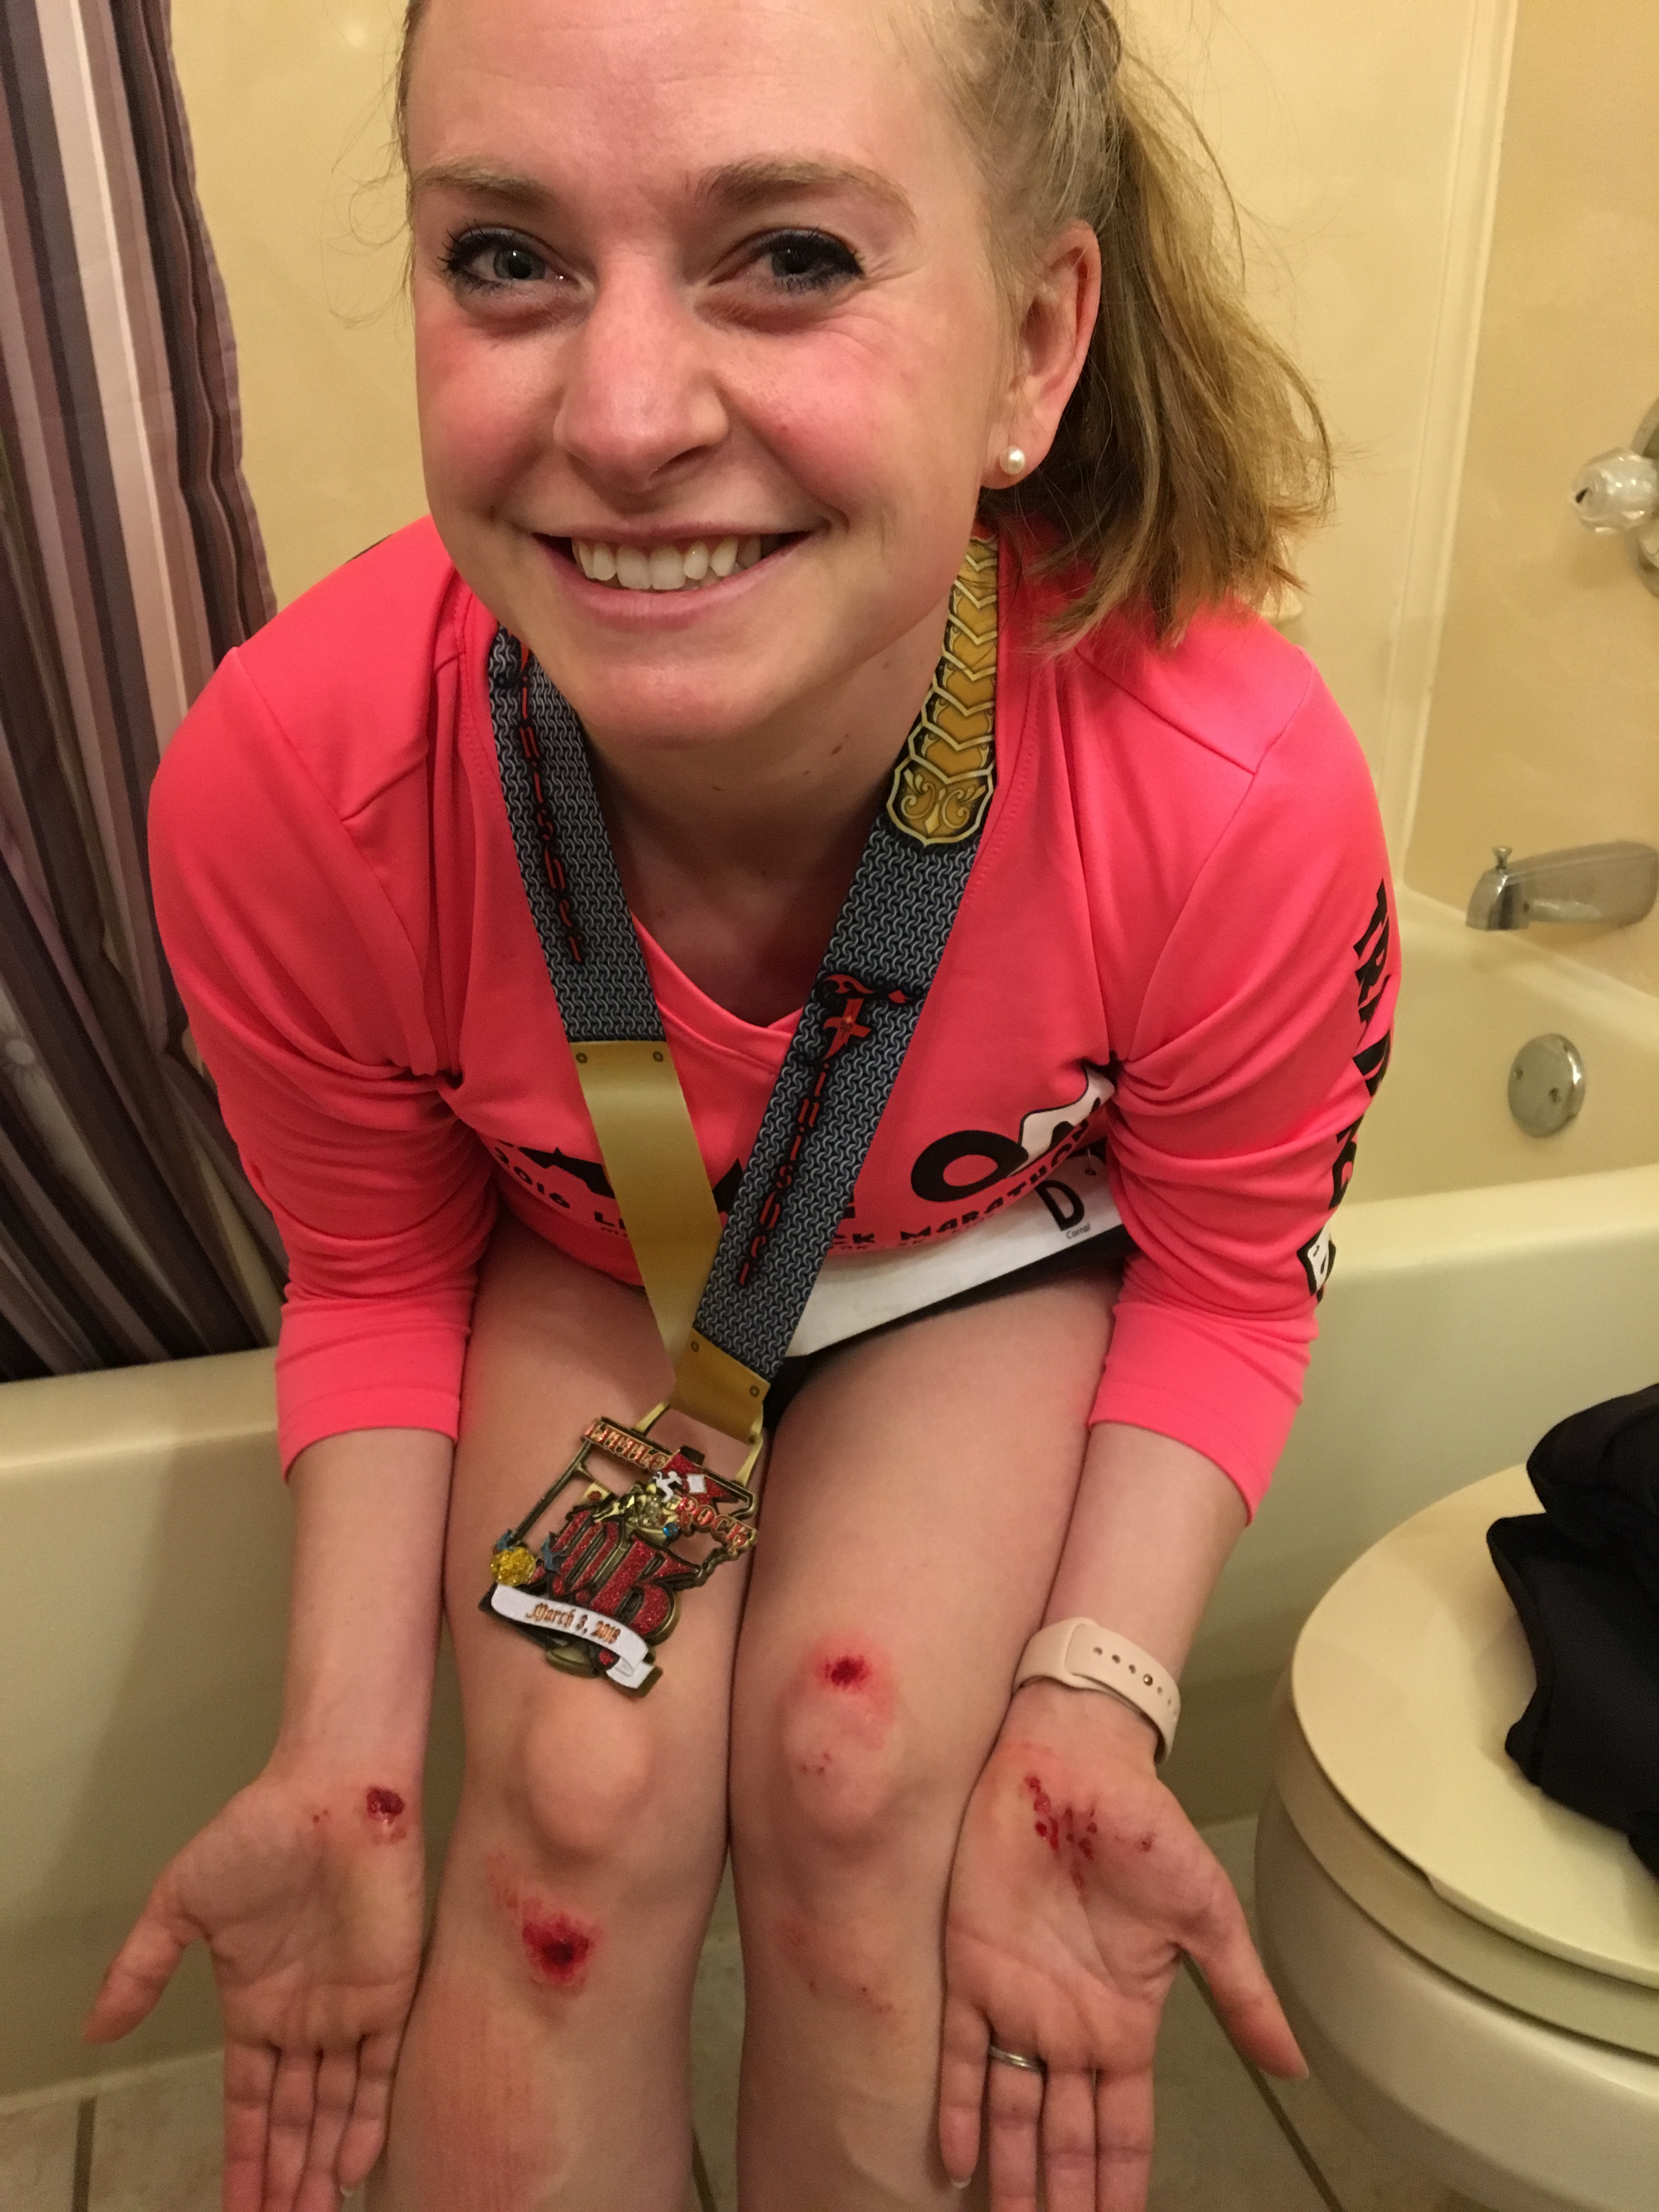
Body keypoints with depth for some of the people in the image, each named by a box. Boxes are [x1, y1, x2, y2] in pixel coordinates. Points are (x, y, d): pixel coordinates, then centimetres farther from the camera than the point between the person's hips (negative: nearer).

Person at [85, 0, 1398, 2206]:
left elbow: (1223, 1278, -13)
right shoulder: (286, 787, -31)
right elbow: (377, 1270, -11)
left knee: (849, 1778, -17)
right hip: (582, 1260, 1)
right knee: (577, 1799, -16)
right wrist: (349, 1744, -19)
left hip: (993, 1247, 0)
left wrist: (1097, 1696, -25)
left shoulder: (1245, 802, -33)